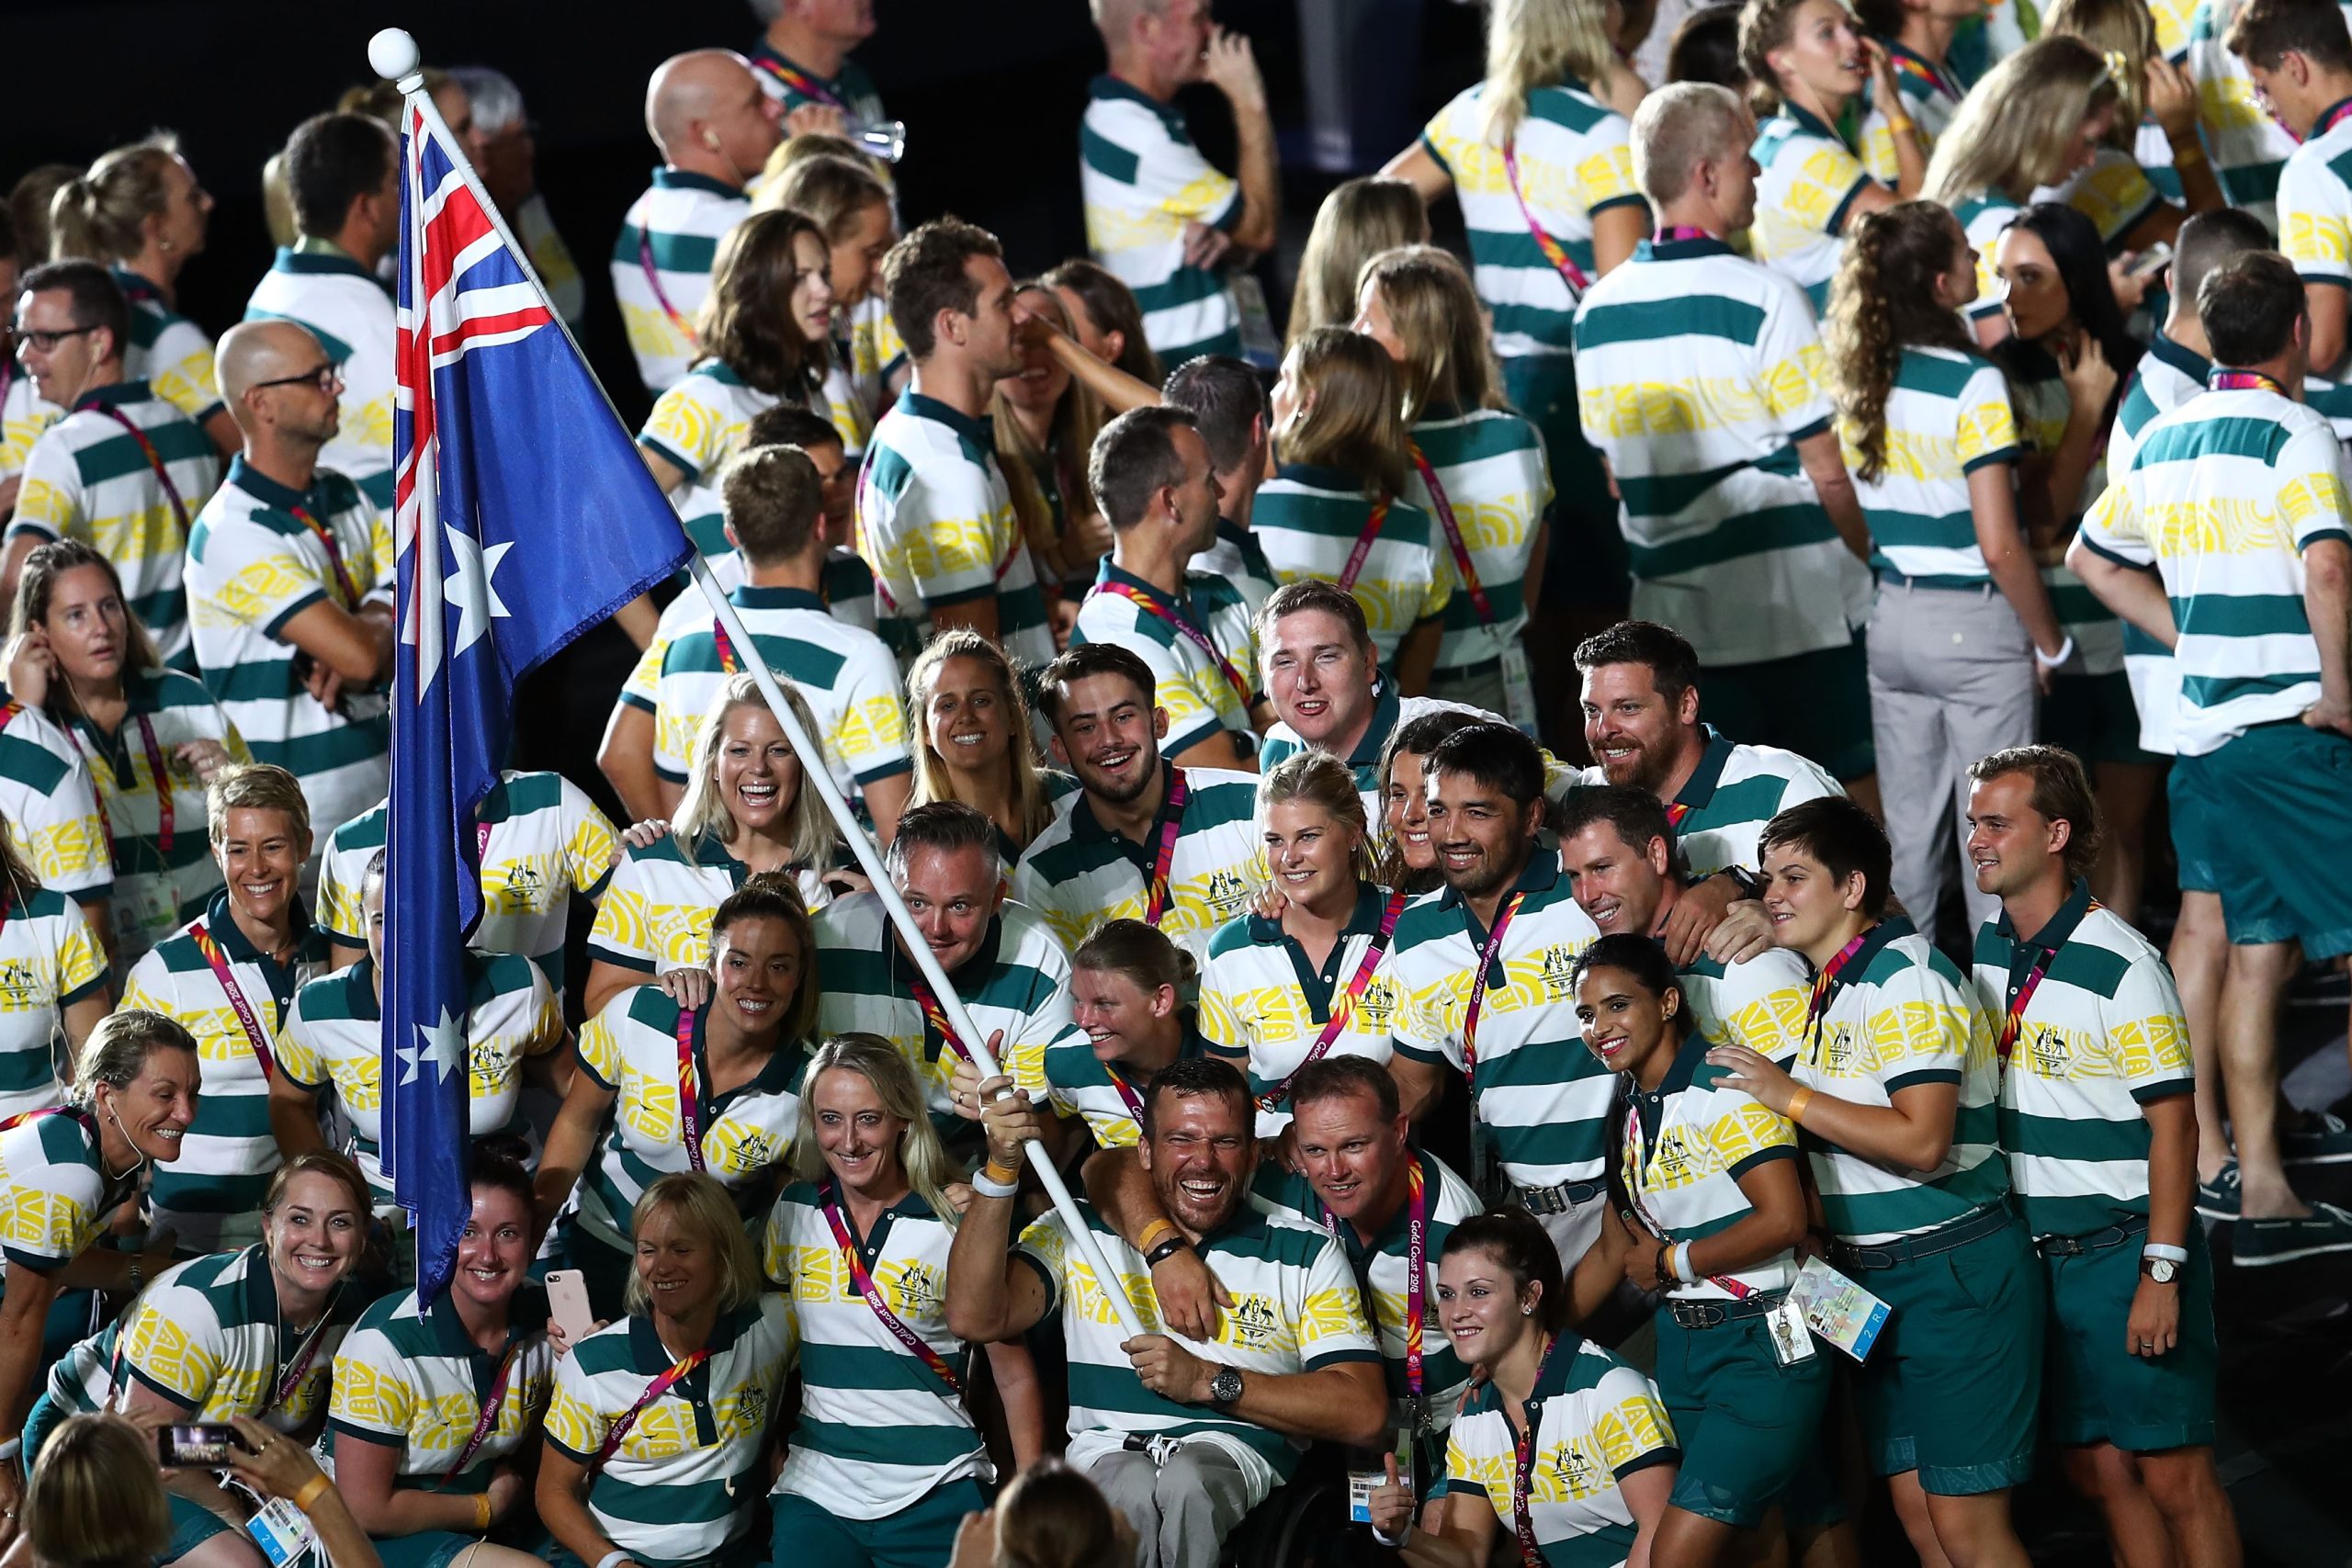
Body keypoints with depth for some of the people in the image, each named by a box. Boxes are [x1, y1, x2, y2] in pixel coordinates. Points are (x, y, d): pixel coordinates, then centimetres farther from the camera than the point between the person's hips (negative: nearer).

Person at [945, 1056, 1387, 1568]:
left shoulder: (1306, 1254, 12)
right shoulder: (1078, 1234, 16)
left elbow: (1365, 1414, 2)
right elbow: (975, 1318, 0)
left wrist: (1208, 1381, -6)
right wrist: (1001, 1168, -6)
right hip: (1107, 1452, 0)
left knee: (1186, 1481, -37)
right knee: (1132, 1489, -38)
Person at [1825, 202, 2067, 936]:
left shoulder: (1858, 378, 2)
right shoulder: (1972, 384, -17)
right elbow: (2000, 545, -18)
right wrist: (2051, 643, -7)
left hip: (1893, 619, 6)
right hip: (1976, 623, -6)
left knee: (1908, 834, 12)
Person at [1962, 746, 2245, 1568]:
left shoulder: (2118, 963, -16)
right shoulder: (1986, 947, 7)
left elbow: (2173, 1124, -15)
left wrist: (2161, 1273, -18)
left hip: (2126, 1245, -7)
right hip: (2038, 1251, 7)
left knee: (2172, 1473, -4)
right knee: (2093, 1465, 11)